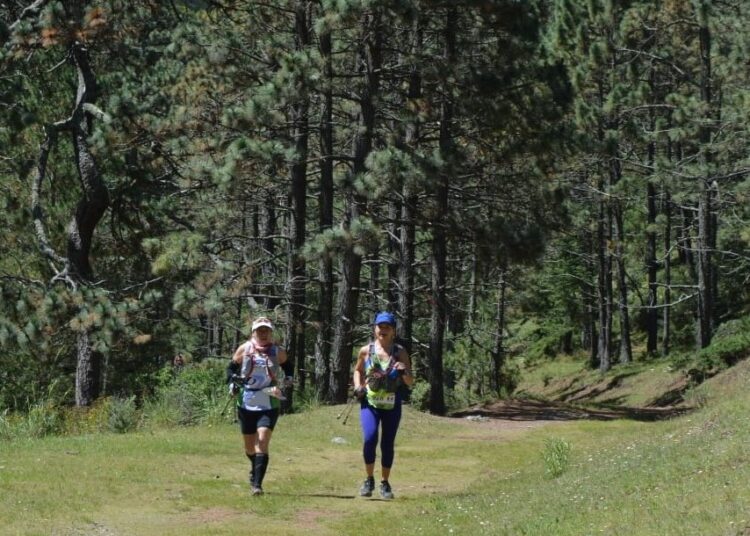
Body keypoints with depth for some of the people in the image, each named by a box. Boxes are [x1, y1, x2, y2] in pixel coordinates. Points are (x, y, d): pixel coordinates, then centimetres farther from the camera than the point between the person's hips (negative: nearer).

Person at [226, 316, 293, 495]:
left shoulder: (278, 352, 4)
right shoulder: (245, 349, 2)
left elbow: (287, 367, 21)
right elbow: (231, 368, 11)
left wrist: (288, 378, 2)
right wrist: (232, 383, -7)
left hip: (269, 405, -2)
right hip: (246, 404, 2)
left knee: (262, 441, -18)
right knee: (249, 446, 12)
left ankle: (257, 484, -20)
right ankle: (255, 471, 43)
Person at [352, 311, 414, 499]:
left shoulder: (400, 353, -1)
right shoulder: (366, 351, 0)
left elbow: (410, 383, 1)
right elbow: (358, 370, 19)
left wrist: (404, 373, -21)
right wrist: (358, 387, 1)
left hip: (392, 404, 1)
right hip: (370, 402, -1)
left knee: (387, 445, 5)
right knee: (369, 439, -19)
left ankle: (385, 483, 23)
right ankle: (369, 480, 0)